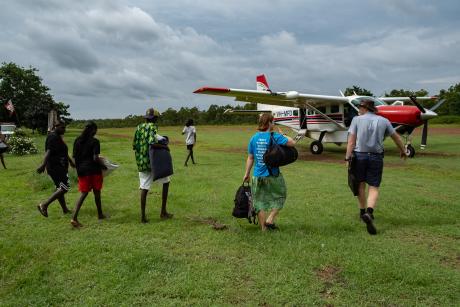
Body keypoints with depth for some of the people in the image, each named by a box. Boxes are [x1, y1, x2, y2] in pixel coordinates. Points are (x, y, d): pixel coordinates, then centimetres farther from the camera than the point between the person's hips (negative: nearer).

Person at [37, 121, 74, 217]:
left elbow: (63, 151, 29)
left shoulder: (58, 137, 17)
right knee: (65, 187, -12)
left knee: (60, 188, 15)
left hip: (59, 167, 11)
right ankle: (44, 205, -10)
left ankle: (65, 209, 24)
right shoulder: (53, 137, -14)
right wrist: (43, 165, -36)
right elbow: (48, 152, -27)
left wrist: (71, 161, 38)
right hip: (55, 167, -11)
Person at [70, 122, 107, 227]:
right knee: (97, 193, 12)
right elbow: (95, 158, -17)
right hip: (94, 170, -5)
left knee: (83, 194, 6)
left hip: (81, 170, 5)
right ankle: (100, 214, 28)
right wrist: (103, 165, -3)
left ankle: (74, 218, -7)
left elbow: (74, 156, 8)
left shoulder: (77, 141, 6)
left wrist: (78, 168, 18)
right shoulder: (94, 141, -11)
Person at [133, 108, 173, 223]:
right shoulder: (152, 127, -9)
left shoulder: (139, 128, 10)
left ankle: (143, 216, 6)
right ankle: (163, 212, 11)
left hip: (141, 162, 6)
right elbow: (152, 142, -26)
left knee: (144, 188, 8)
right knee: (166, 181, 12)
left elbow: (134, 145, 11)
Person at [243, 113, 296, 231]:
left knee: (260, 201, 13)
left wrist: (247, 174, 13)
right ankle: (270, 220, 9)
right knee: (279, 197, 19)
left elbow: (250, 158, 5)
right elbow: (292, 143, -14)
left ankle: (263, 228, 20)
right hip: (272, 175, -4)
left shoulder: (254, 138, 2)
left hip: (258, 176, 4)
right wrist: (283, 135, 3)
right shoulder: (275, 137, -11)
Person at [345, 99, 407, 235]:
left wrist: (348, 157, -8)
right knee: (374, 188, 3)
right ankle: (369, 213, -19)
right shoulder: (384, 121, 8)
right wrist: (403, 151, 35)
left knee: (361, 184, 17)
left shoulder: (357, 119, 1)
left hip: (359, 155, 0)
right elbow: (396, 137, 19)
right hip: (376, 157, 1)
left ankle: (363, 211, 30)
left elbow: (351, 140, -7)